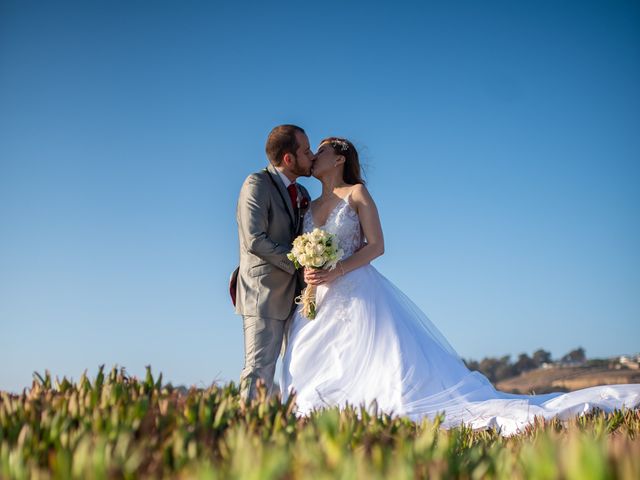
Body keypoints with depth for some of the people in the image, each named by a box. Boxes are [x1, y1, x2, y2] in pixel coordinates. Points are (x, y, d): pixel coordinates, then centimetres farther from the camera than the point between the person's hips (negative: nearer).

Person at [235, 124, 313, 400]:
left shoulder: (302, 194, 17)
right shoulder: (257, 184, -7)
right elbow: (254, 240, -17)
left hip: (296, 294, 8)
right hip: (264, 292, -8)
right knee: (260, 370, -9)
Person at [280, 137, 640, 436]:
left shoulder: (356, 193, 0)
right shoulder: (310, 207, 18)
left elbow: (376, 246, -7)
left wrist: (336, 272, -18)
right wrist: (308, 275, -7)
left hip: (359, 299, -7)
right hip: (318, 304, 7)